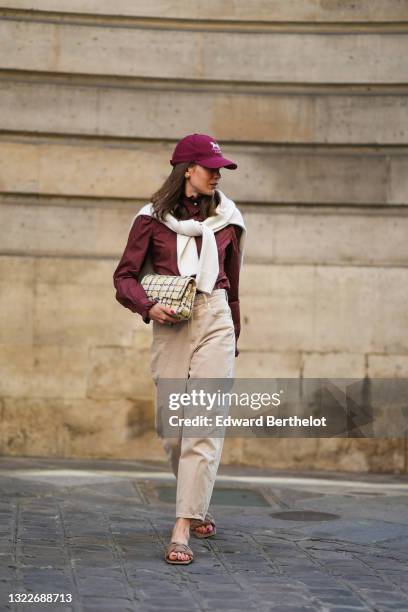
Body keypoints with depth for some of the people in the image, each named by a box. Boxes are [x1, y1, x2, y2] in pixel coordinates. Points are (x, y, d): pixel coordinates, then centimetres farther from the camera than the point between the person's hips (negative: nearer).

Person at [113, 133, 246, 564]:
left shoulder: (227, 221, 8)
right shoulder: (152, 218, 3)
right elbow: (125, 276, 5)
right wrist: (148, 306, -14)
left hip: (215, 322, 0)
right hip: (169, 327, 0)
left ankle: (182, 528, -13)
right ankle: (196, 502, 32)